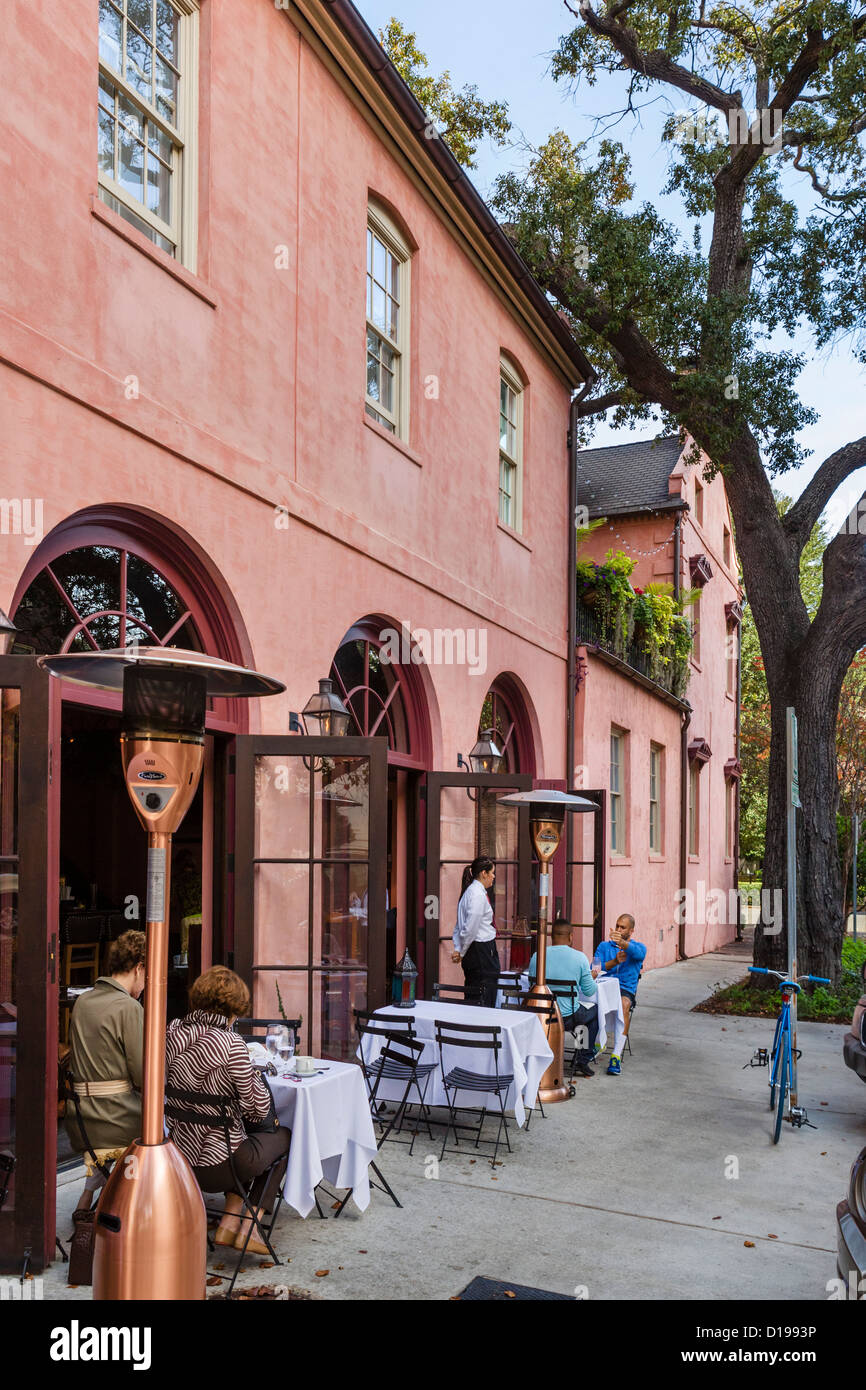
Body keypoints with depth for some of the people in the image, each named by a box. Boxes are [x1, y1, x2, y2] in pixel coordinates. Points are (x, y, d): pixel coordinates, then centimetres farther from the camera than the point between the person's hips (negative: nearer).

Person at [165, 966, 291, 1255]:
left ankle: (229, 1224, 23)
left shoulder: (172, 1032, -2)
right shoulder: (230, 1043, -22)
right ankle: (248, 1228, 18)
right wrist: (254, 1074, 6)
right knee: (284, 1136, 23)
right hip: (216, 1167, -6)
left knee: (242, 1139, 33)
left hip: (178, 1157, 6)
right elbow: (258, 1108, -14)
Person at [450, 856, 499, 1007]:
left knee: (471, 998, 13)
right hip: (482, 949, -10)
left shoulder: (470, 891, 14)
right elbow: (471, 928, -19)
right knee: (485, 1001, -7)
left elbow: (460, 925, 16)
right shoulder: (478, 894, -16)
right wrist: (461, 951, -9)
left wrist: (458, 949, 8)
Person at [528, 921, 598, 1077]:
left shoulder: (537, 957, -3)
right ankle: (583, 1061, 24)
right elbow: (589, 991, -1)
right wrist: (592, 977, 21)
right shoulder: (579, 957, -9)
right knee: (595, 1010, 27)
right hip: (568, 1018, -3)